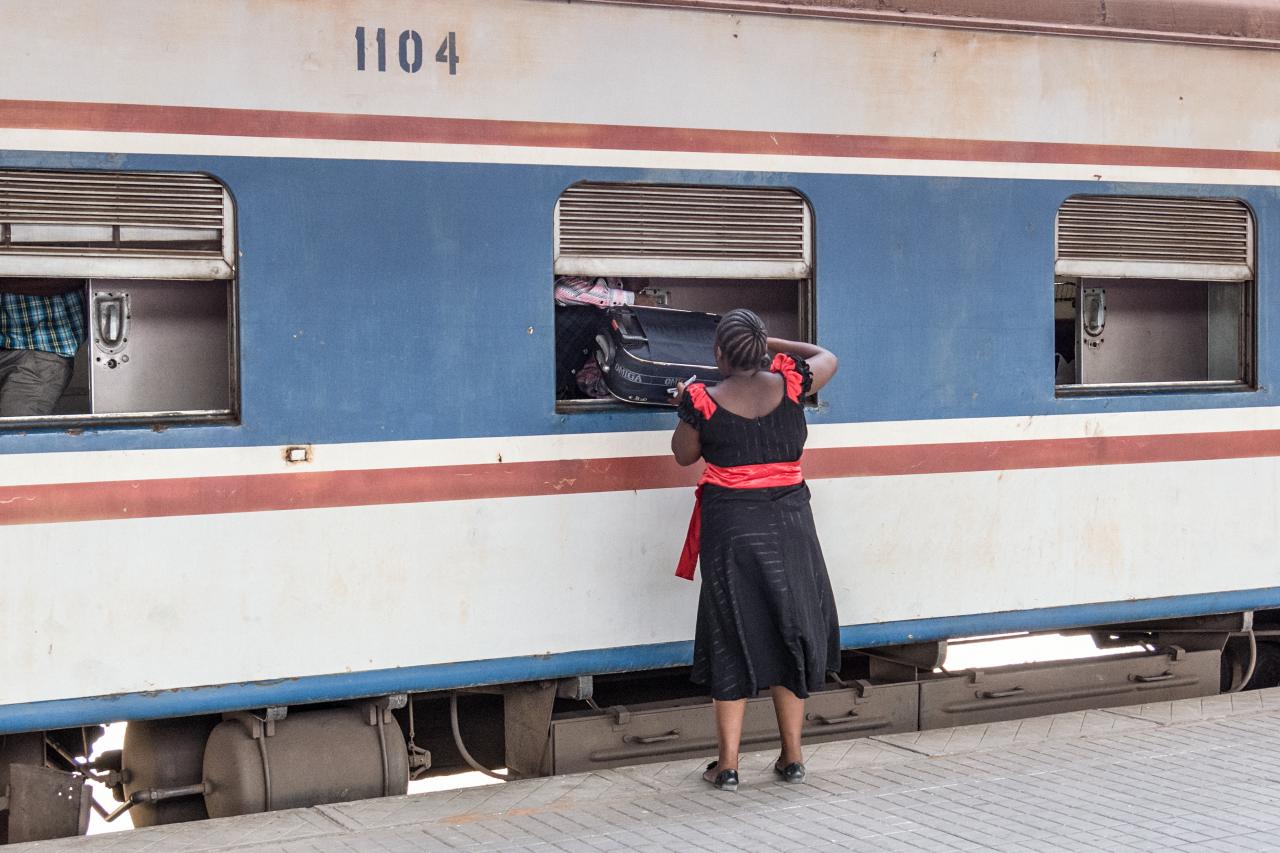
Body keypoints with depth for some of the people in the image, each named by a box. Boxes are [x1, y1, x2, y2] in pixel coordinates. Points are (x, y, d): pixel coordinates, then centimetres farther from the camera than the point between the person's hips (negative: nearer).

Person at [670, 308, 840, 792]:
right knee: (789, 631, 13)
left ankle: (727, 765, 9)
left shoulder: (704, 402, -10)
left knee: (733, 641, 6)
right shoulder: (788, 384, -4)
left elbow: (684, 455, 8)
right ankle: (792, 757, 19)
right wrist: (770, 344, 22)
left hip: (730, 525, -2)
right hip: (788, 521, 2)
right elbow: (827, 358, 18)